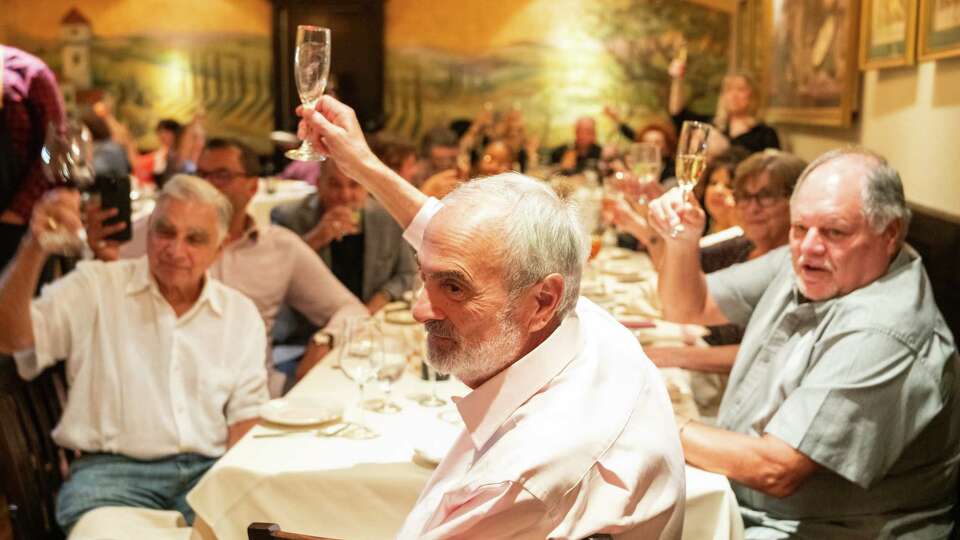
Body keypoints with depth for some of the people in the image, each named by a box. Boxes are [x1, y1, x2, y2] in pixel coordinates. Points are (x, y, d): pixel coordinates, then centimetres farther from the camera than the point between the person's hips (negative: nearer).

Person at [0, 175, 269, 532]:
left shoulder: (242, 313, 12)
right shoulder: (96, 286, 4)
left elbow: (246, 412, 10)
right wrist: (34, 249, -26)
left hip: (209, 471, 2)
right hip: (110, 469, -1)